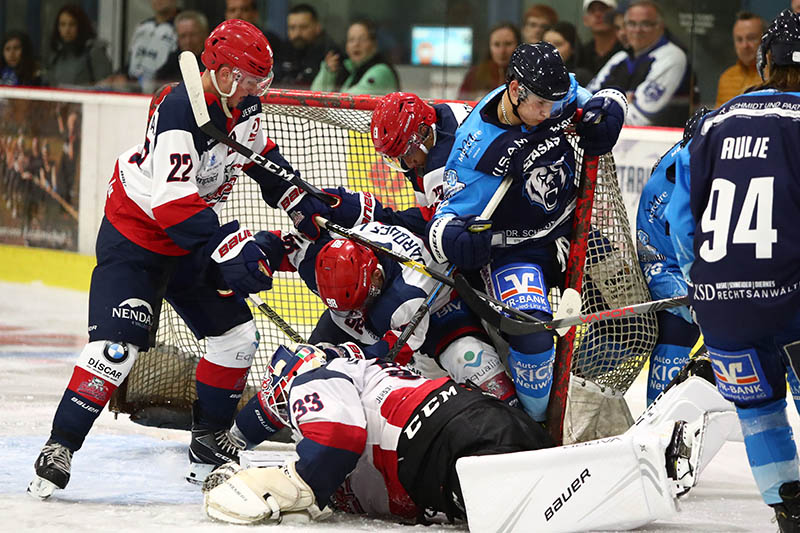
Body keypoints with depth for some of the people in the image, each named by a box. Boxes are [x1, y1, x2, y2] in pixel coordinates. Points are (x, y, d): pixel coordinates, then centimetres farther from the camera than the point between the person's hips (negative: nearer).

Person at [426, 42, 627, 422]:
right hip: (511, 251, -6)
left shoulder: (560, 95, -11)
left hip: (567, 232, 7)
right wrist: (450, 237, -44)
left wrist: (604, 110, -16)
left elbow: (608, 98, 8)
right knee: (532, 334, -28)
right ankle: (536, 420, -4)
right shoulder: (477, 146, -26)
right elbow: (453, 211, -21)